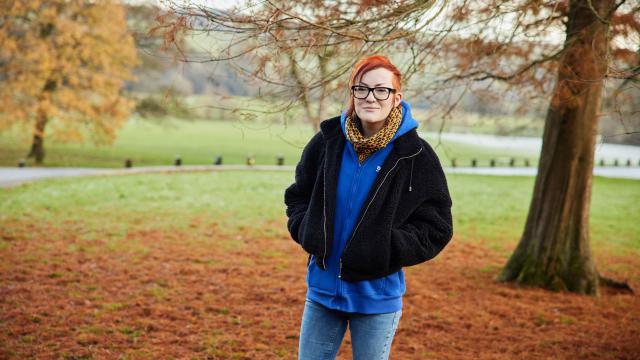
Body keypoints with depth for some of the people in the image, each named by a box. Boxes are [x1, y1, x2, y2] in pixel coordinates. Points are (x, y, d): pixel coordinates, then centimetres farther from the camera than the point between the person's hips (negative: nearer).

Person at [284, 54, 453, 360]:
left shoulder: (416, 156, -10)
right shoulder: (328, 141, -2)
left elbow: (436, 229, -6)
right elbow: (298, 196, 13)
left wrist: (384, 249, -18)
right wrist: (307, 231, -7)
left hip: (377, 298, -3)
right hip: (322, 290, 3)